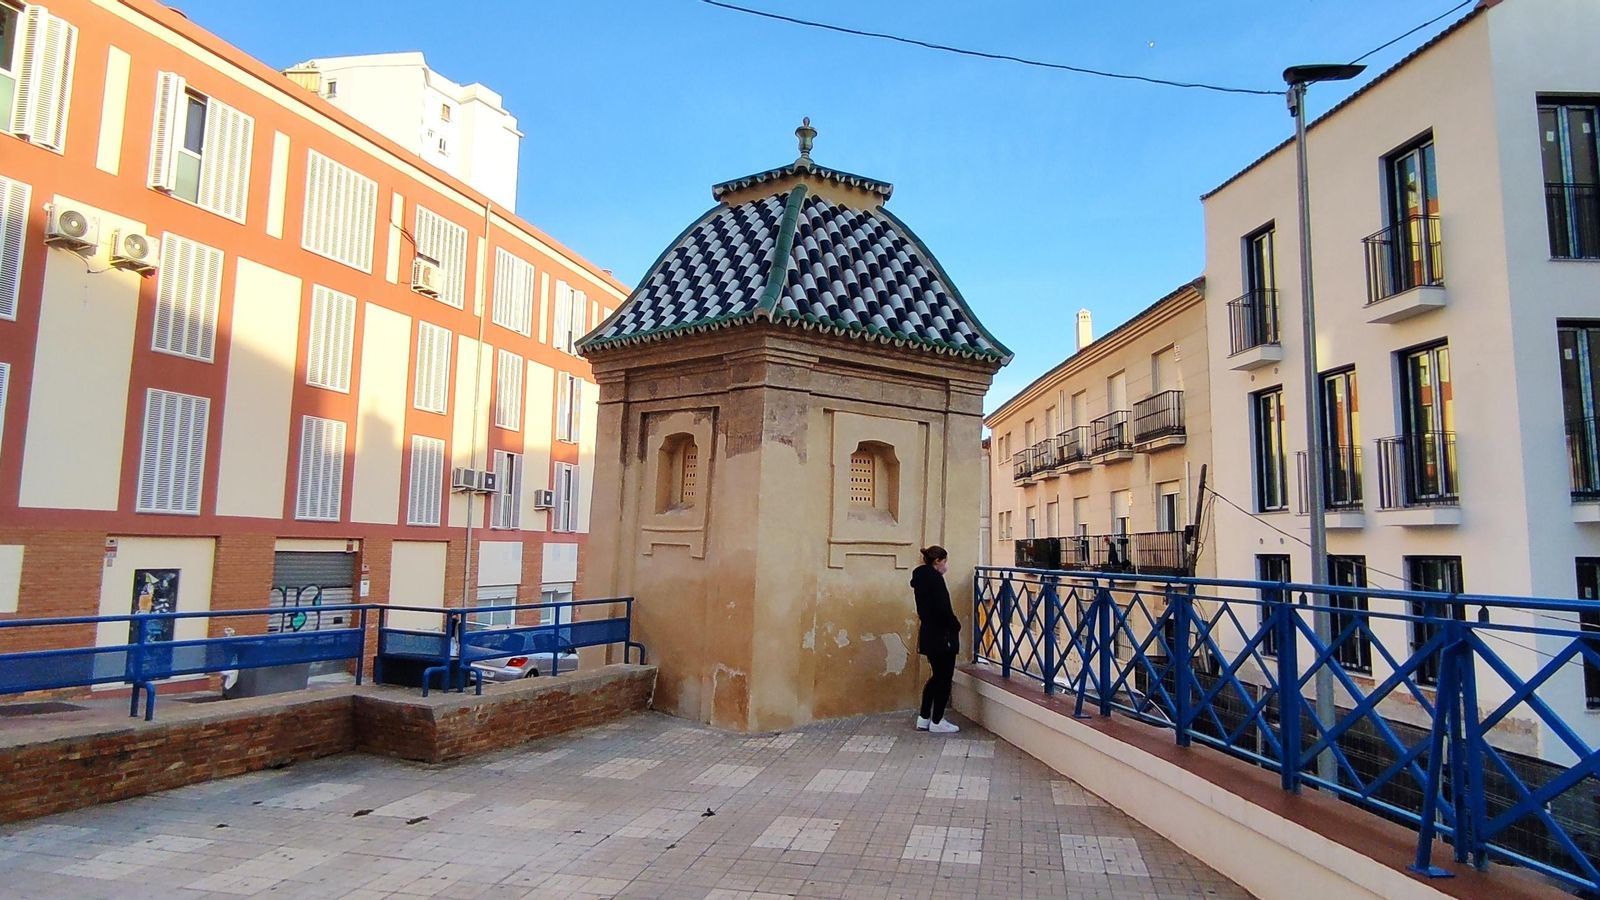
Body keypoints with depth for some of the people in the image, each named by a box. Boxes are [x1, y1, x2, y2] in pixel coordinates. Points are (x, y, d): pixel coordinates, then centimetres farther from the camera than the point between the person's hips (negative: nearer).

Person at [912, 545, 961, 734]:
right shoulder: (935, 578, -18)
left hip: (928, 633, 9)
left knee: (937, 676, 19)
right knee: (944, 678, 4)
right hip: (942, 635, -9)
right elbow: (943, 608, -22)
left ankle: (923, 718, 23)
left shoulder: (921, 577, 10)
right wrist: (956, 626, -7)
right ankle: (937, 722, 12)